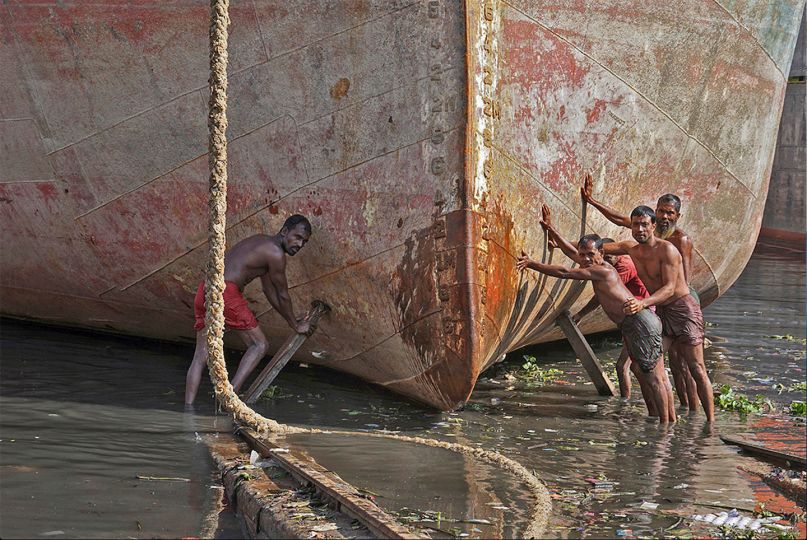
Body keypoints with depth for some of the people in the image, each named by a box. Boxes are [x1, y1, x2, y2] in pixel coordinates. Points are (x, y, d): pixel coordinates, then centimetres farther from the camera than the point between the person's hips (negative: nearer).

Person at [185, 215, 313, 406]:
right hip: (225, 292, -9)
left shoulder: (262, 243, 26)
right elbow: (283, 295, 5)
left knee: (201, 356, 8)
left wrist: (294, 321, 37)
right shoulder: (276, 254, -4)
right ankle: (230, 393, -13)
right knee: (259, 345, 2)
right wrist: (295, 325, 20)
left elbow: (270, 290, 32)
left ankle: (188, 406, 1)